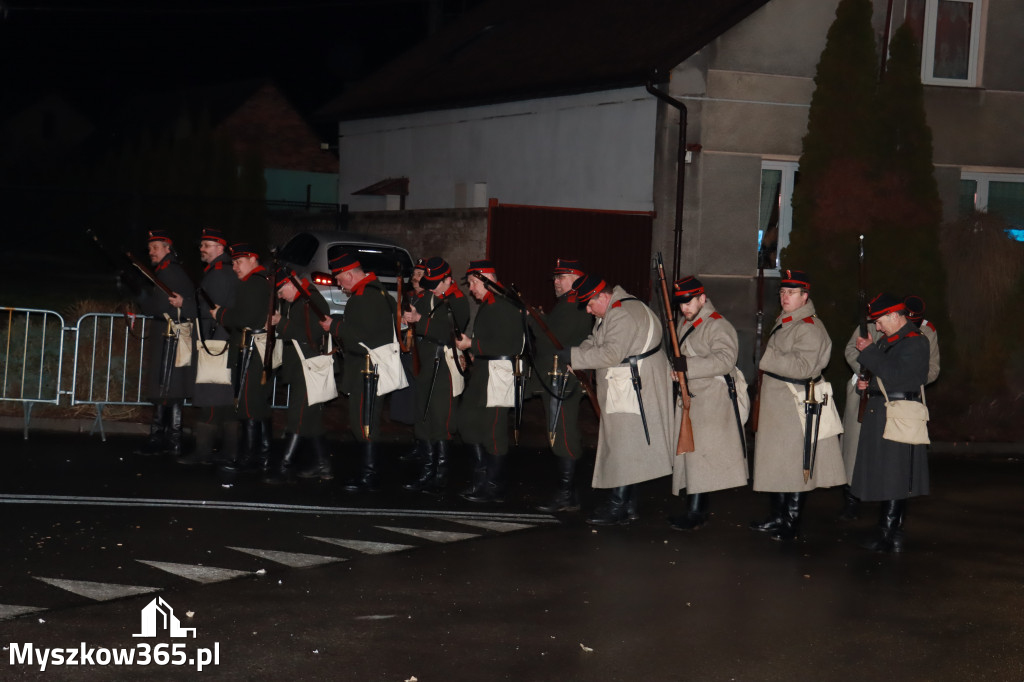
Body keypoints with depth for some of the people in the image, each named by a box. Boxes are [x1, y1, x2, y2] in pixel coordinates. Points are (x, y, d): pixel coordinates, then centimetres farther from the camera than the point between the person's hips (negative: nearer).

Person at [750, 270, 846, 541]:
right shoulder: (782, 322, 15)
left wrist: (768, 358, -25)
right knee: (776, 461, 16)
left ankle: (791, 525, 4)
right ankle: (778, 517, 27)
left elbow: (803, 367, -25)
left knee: (795, 465, -3)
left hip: (797, 405, -10)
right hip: (776, 404, 10)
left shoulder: (809, 327, -15)